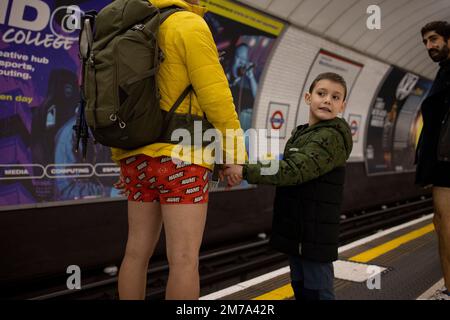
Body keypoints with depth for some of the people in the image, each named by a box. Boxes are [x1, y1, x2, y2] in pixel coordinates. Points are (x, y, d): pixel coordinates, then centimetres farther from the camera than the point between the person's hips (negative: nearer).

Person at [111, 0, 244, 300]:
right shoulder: (190, 25, -5)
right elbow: (216, 95, -13)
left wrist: (126, 161, 19)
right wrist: (233, 153, -5)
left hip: (140, 156, 8)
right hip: (179, 157, -8)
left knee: (138, 252, 12)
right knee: (185, 259, -4)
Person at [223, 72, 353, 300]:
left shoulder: (332, 137, -15)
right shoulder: (300, 134, 13)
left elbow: (293, 170, -26)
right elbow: (285, 167, 17)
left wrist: (245, 171, -26)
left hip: (315, 235, -8)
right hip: (296, 232, 9)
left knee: (317, 291, 2)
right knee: (300, 288, 19)